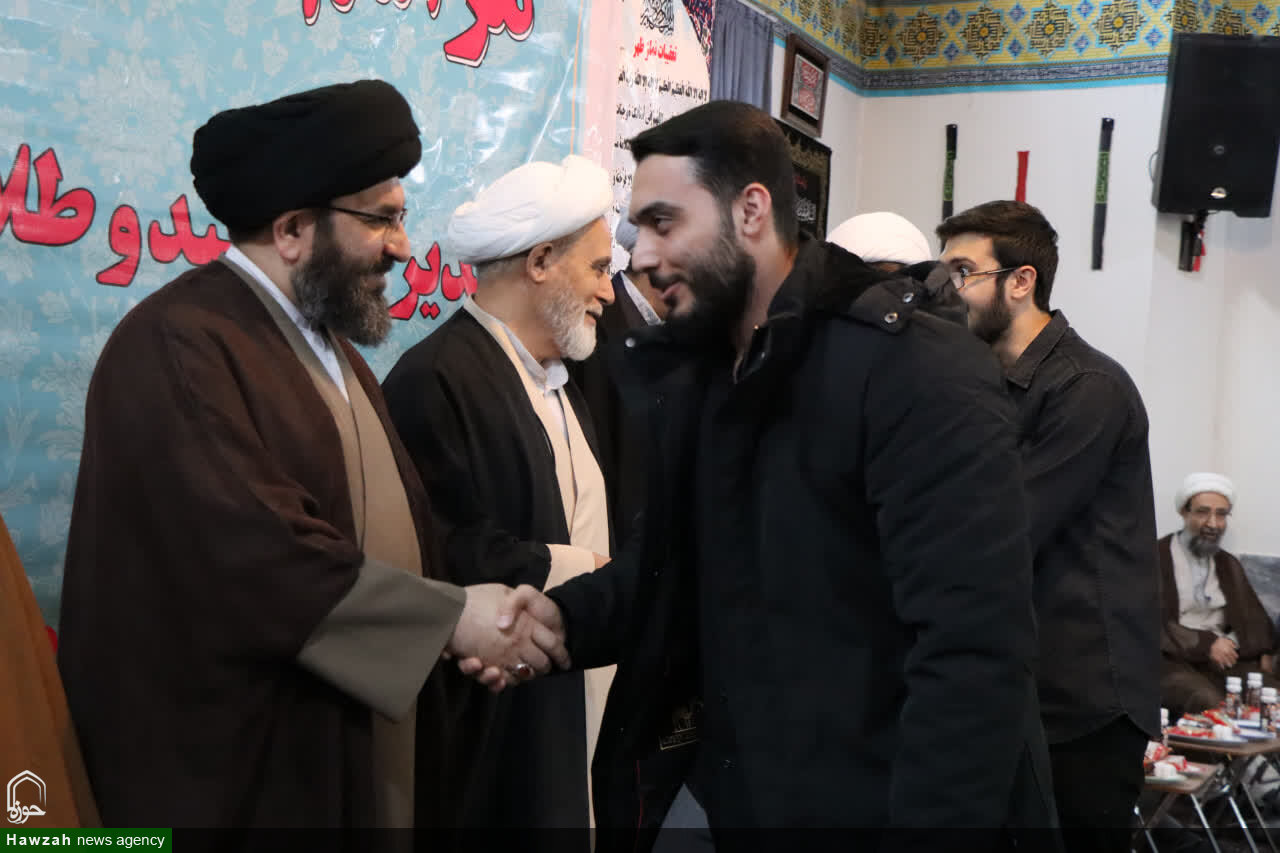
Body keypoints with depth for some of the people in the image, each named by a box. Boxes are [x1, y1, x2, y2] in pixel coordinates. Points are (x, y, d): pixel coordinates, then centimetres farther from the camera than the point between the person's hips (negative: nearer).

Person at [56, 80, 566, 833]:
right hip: (241, 769, -8)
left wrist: (457, 630, -1)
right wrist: (453, 615, -20)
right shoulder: (178, 348, -19)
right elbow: (258, 555, -29)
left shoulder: (324, 337, 12)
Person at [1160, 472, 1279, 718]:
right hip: (1171, 660, -6)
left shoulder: (1229, 564, 20)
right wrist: (1205, 644, -15)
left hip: (1223, 657, 6)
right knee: (1210, 703, -33)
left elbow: (1252, 618, 21)